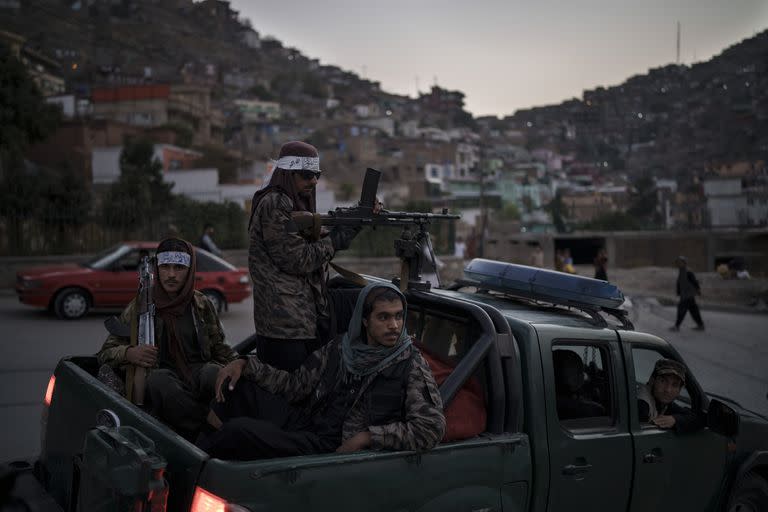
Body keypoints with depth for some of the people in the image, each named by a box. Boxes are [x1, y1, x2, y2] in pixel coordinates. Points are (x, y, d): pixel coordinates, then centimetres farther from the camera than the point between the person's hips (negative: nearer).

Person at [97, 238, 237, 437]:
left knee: (213, 372, -34)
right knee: (159, 378, -37)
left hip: (197, 376, 1)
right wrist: (128, 354, -16)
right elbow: (105, 353, 8)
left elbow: (219, 348, 19)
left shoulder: (202, 305, 14)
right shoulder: (140, 307, 7)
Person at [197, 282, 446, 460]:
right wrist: (245, 364, 2)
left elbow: (432, 427, -12)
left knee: (240, 430, -25)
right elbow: (295, 384, 15)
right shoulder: (341, 347, 11)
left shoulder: (410, 364, -4)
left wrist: (367, 436, -17)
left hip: (333, 448, -6)